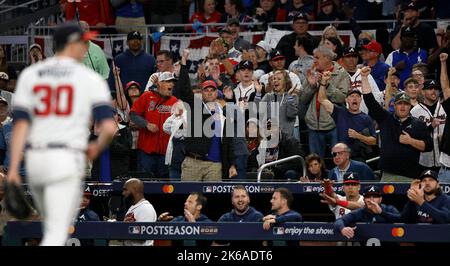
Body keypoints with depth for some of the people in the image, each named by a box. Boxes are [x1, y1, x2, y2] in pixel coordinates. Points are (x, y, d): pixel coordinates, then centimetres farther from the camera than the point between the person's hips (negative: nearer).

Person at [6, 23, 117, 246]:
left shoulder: (29, 75, 9)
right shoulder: (91, 79, 0)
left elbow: (20, 124, -1)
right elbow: (109, 127, -10)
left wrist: (13, 169, -7)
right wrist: (97, 148, 13)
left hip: (34, 160, 5)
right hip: (67, 160, -5)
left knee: (53, 225, 26)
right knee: (57, 233, -10)